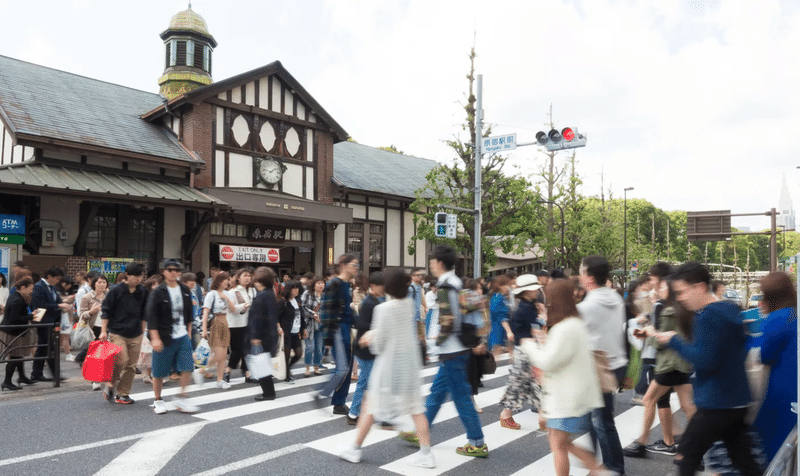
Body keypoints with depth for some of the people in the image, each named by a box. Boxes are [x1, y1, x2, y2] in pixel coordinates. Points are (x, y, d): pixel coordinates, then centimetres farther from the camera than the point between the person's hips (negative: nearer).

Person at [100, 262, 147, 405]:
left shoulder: (143, 292, 7)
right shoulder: (116, 290, -6)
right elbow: (106, 311, -2)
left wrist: (142, 331, 17)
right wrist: (103, 331, -6)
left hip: (135, 335, 4)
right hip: (117, 333, -4)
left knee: (131, 366, 5)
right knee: (121, 361, -15)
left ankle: (123, 394, 17)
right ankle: (110, 387, 9)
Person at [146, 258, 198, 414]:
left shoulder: (184, 290, 8)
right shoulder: (157, 292, -8)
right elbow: (151, 317, -11)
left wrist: (189, 331, 15)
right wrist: (155, 338, -16)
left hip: (183, 337, 4)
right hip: (163, 337, -4)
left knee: (187, 367, -2)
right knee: (159, 372, 6)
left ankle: (181, 398, 13)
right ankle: (158, 401, 24)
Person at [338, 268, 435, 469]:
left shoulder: (383, 308, -19)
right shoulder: (409, 303, -1)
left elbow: (378, 342, -14)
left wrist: (372, 338, 7)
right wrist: (373, 332, 8)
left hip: (389, 363, -5)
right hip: (410, 362, 5)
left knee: (371, 408, 9)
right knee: (416, 410, 10)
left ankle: (355, 450, 22)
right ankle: (426, 454, 12)